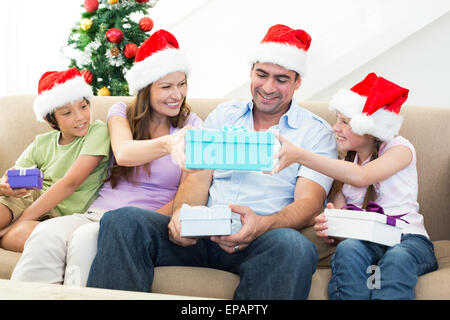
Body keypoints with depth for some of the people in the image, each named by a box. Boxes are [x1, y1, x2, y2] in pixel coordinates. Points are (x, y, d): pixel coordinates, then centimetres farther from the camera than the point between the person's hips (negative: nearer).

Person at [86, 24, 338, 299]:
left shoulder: (317, 132, 9)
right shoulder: (224, 115, 20)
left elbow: (309, 202, -4)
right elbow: (198, 177, 10)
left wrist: (262, 224, -27)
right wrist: (183, 213, -15)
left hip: (263, 239, -3)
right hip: (203, 233, 3)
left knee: (295, 246, -40)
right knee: (122, 220, -23)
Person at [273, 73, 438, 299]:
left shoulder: (399, 148, 1)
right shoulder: (344, 163, 16)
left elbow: (361, 177, -21)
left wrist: (298, 155, -28)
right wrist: (326, 227, -23)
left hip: (408, 238, -3)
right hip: (363, 241, 3)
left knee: (397, 259, -38)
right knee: (347, 250, -33)